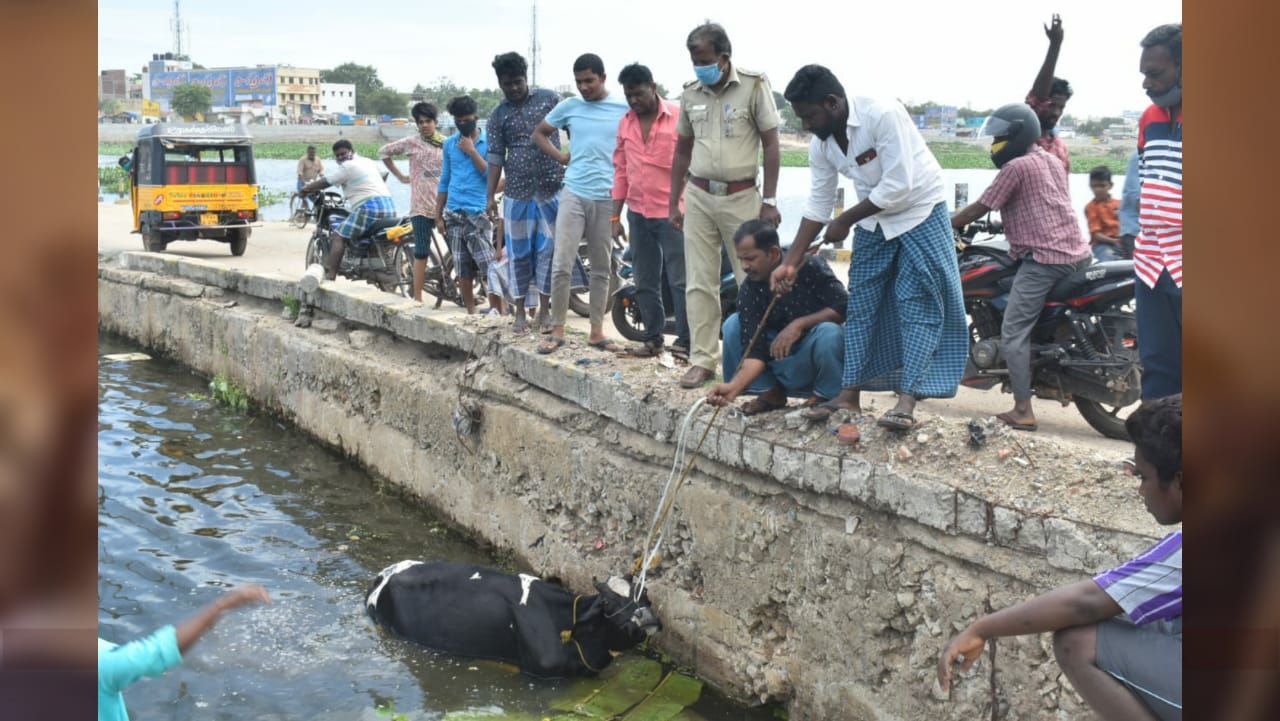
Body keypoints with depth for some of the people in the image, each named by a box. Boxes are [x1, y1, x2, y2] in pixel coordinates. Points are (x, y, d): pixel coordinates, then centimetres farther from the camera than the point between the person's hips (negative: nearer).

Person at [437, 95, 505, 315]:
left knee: (490, 266, -12)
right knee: (463, 270, 8)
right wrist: (438, 215, 12)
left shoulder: (488, 142, 0)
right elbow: (444, 181, 15)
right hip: (454, 214, 4)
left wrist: (471, 151, -11)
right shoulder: (449, 144, 11)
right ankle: (470, 313, 15)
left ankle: (497, 312, -7)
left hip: (478, 212, -4)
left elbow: (491, 174, -9)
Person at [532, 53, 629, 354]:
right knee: (561, 265, -6)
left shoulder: (624, 109, 2)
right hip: (573, 194, 0)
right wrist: (559, 156, 5)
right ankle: (557, 330, 3)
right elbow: (538, 133, 19)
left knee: (601, 269, 8)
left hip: (607, 198, 0)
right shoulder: (569, 106, 6)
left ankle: (597, 332, 16)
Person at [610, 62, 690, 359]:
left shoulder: (679, 117, -7)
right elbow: (621, 171, 13)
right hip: (638, 213, 6)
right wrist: (615, 216, 11)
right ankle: (653, 338, 21)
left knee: (680, 281, -4)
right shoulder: (625, 124, 9)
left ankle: (685, 341, 1)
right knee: (645, 282, 11)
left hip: (672, 213, -6)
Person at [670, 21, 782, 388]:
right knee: (699, 284, 3)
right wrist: (673, 203, 13)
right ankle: (702, 360, 9)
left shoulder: (754, 85, -5)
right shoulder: (690, 93, 7)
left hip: (741, 196, -3)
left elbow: (771, 145, -4)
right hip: (699, 197, 4)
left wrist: (770, 201, -9)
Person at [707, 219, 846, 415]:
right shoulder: (749, 293, -14)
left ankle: (825, 397, -9)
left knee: (829, 332, -35)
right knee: (734, 325, -15)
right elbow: (754, 352, -20)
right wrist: (734, 386, -36)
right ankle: (771, 392, -1)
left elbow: (844, 307, -22)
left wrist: (799, 324, -30)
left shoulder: (810, 267, -20)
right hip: (781, 361, 3)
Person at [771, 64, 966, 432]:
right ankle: (849, 394, 9)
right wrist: (790, 263, -1)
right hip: (873, 219, 7)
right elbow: (818, 205, 2)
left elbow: (899, 186, -28)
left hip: (919, 211, -7)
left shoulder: (884, 115, -27)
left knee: (917, 306, -11)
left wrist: (845, 222, -18)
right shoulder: (821, 144, -5)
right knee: (861, 306, 5)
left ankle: (906, 400, -14)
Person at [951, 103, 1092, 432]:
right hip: (1078, 253, 9)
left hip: (1043, 259, -9)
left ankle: (1023, 411, -14)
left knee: (1013, 334, -9)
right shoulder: (1054, 161, 20)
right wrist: (1009, 224, 41)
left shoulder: (1016, 166, -5)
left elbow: (978, 210, -5)